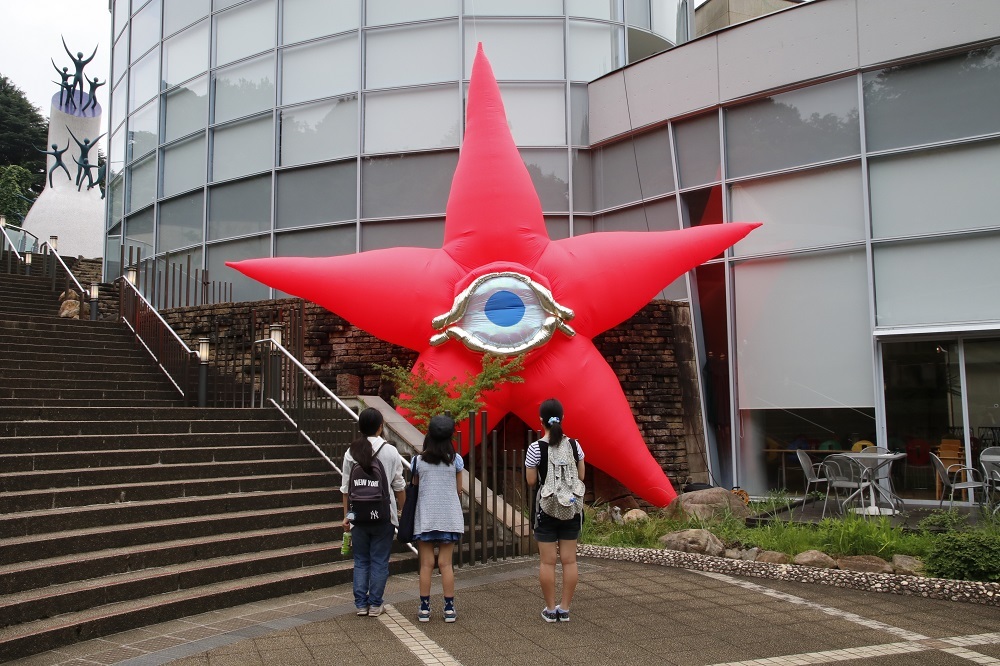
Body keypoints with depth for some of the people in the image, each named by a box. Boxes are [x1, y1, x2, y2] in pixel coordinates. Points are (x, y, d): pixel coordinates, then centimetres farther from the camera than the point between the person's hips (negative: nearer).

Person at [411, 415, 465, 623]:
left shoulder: (418, 461, -3)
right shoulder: (455, 460, -2)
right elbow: (459, 490, 4)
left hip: (425, 518, 0)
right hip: (450, 518, 0)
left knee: (426, 564, 6)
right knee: (445, 563, 5)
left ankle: (424, 609, 10)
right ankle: (449, 608, 7)